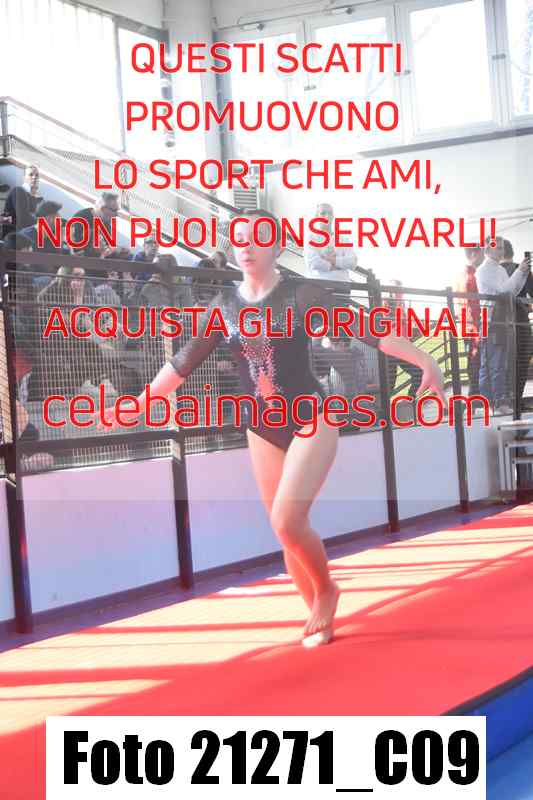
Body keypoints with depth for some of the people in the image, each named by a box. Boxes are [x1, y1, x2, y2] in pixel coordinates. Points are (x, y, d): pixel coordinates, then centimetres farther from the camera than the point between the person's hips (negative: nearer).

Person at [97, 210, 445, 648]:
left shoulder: (300, 294, -9)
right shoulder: (225, 304, 3)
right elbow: (185, 361, 10)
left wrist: (424, 360, -21)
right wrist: (139, 404, 10)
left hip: (311, 419, -5)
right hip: (262, 429, 5)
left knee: (288, 519, -19)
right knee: (286, 529, 7)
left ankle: (326, 589, 8)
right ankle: (321, 615, 23)